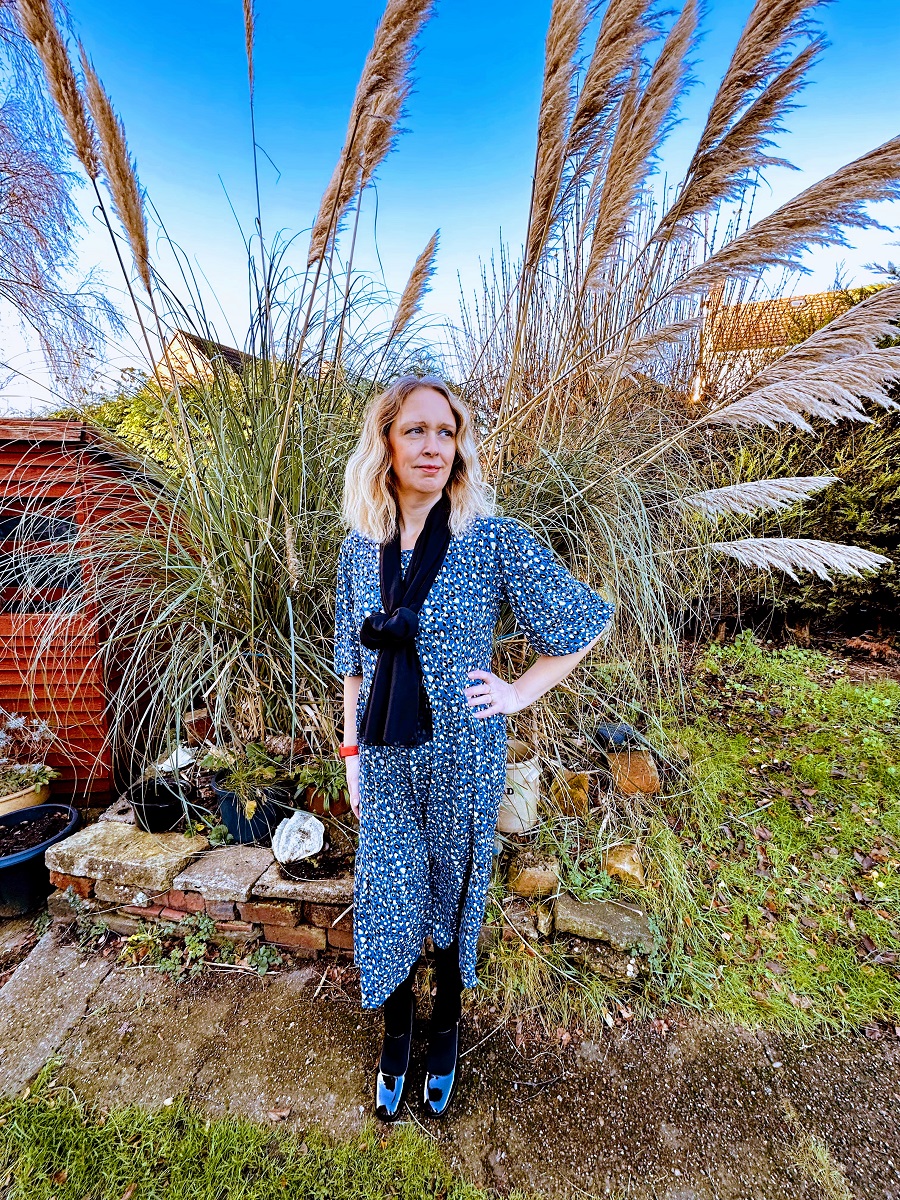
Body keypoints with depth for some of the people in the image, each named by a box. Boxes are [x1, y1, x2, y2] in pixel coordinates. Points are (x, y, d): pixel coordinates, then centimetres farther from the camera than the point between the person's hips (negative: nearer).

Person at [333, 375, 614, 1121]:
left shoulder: (493, 541, -13)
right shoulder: (360, 547, -1)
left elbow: (587, 621, -5)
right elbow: (354, 661, 7)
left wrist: (520, 693, -8)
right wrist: (351, 751, 8)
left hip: (462, 756, -2)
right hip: (386, 760, 3)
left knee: (453, 897, 18)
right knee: (386, 901, 15)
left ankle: (446, 1034, 49)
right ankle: (396, 1038, 46)